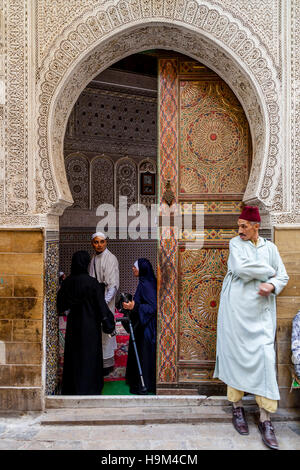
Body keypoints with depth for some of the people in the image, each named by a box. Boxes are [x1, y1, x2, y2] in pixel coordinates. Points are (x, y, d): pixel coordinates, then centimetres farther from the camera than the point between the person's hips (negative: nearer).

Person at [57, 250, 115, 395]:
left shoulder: (67, 282, -4)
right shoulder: (92, 282, -18)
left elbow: (61, 305, 5)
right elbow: (101, 305, -15)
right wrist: (108, 323, -6)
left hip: (73, 324, 5)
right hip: (90, 325, -5)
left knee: (73, 355, 17)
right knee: (89, 356, 7)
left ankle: (70, 388, 29)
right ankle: (89, 388, 14)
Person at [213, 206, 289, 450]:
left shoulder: (270, 247, 10)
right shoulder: (236, 243, 3)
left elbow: (283, 276, 11)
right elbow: (239, 268, -15)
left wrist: (272, 285, -10)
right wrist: (268, 271, -5)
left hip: (261, 310, 2)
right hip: (237, 308, -1)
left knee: (266, 356, -5)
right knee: (236, 354, 3)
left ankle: (265, 418, 3)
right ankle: (237, 407, 20)